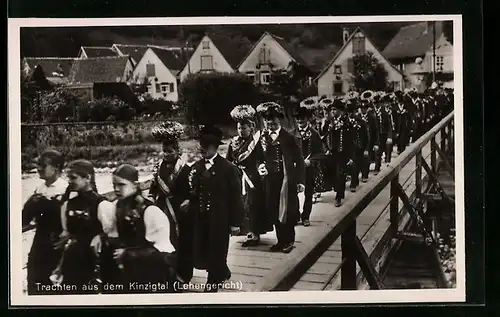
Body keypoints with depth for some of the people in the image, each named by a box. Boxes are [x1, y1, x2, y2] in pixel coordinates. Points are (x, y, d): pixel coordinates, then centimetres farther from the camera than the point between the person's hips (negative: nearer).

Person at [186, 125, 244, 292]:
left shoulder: (228, 168, -10)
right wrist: (189, 201, -5)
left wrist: (235, 222, -9)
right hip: (200, 218, 5)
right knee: (200, 254, 6)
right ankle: (222, 274, 32)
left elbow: (235, 197, -8)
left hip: (220, 220, -5)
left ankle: (212, 284, 24)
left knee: (216, 254, 4)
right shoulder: (197, 167, 6)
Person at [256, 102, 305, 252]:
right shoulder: (263, 139, 5)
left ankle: (289, 240, 15)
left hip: (287, 180, -3)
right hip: (271, 180, 4)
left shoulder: (289, 137, -4)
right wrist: (260, 167, -11)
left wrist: (300, 181, -9)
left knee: (288, 211, 0)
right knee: (274, 211, 7)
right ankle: (281, 240, 21)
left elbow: (299, 160, -4)